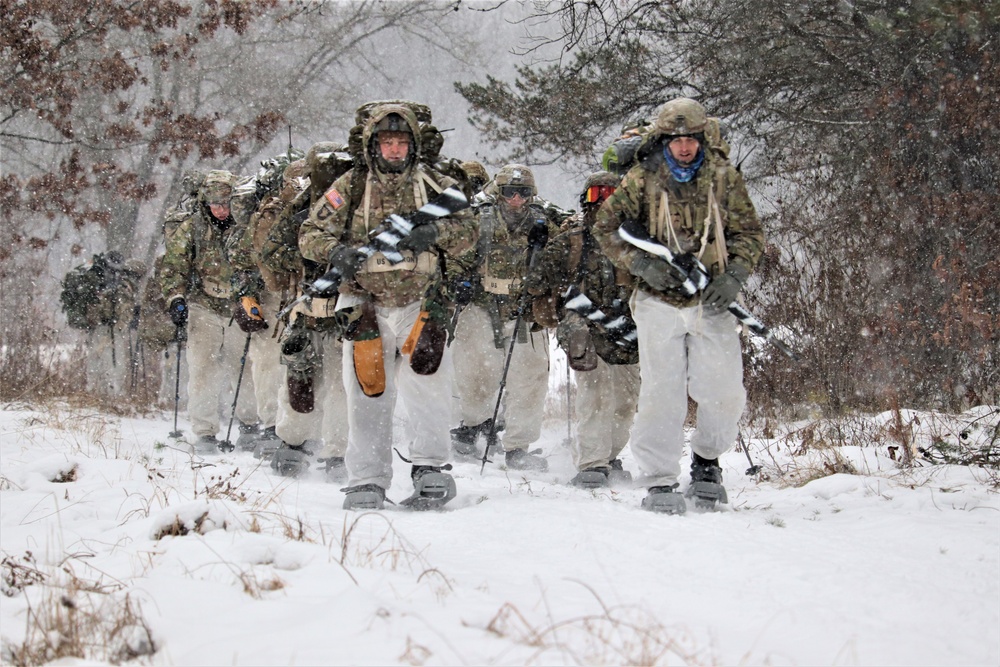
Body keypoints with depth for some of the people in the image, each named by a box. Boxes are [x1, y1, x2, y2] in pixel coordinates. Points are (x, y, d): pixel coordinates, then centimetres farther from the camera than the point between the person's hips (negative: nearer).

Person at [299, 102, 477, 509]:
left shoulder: (433, 185, 5)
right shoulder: (351, 188, 3)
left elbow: (466, 231, 1)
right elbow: (310, 234, 4)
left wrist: (433, 233, -20)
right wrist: (336, 252, -19)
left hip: (421, 304, 0)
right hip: (366, 305, 0)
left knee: (427, 388, -10)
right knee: (368, 394, 0)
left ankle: (431, 468, 0)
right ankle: (367, 481, 7)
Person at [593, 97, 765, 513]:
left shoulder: (724, 178, 4)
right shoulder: (642, 180, 0)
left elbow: (749, 232, 8)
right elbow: (607, 227, 4)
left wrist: (734, 275, -8)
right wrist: (642, 264, -10)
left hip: (712, 303, 2)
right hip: (660, 303, -2)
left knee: (724, 392, -2)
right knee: (662, 392, -6)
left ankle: (707, 460, 25)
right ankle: (660, 482, 2)